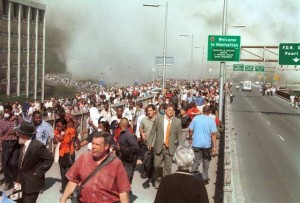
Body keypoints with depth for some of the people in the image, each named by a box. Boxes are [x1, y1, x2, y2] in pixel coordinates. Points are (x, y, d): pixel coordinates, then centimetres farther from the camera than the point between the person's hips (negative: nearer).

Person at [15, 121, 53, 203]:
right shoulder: (24, 145, 1)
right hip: (24, 181, 8)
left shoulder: (38, 146, -24)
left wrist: (39, 172, -19)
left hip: (33, 182, -8)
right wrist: (19, 178, 9)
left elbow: (50, 159, -21)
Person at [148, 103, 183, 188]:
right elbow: (153, 131, 3)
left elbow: (179, 135, 1)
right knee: (157, 165, 9)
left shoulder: (177, 121, -1)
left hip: (170, 147, 0)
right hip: (159, 146, 0)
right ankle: (158, 180, 34)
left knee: (168, 167, 4)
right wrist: (150, 143, -1)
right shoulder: (158, 118, -1)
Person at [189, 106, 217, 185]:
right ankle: (205, 178, 25)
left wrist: (190, 138, 18)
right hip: (207, 144, 0)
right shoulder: (211, 120, -6)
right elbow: (213, 134, -10)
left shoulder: (196, 118, -1)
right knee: (206, 161, 18)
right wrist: (214, 147, -9)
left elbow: (190, 130, 0)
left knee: (197, 160, 5)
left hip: (196, 143, 1)